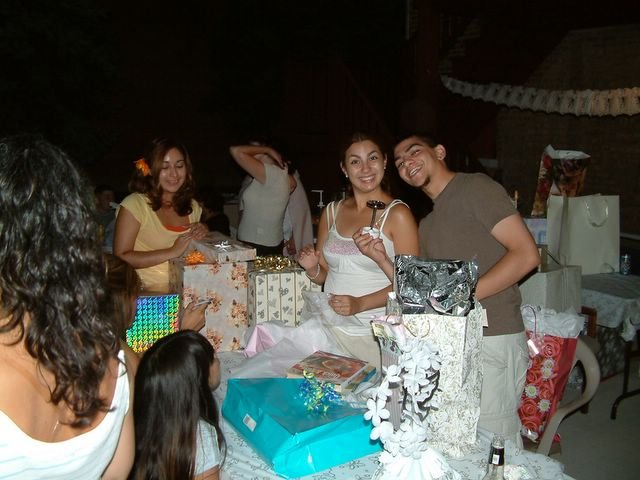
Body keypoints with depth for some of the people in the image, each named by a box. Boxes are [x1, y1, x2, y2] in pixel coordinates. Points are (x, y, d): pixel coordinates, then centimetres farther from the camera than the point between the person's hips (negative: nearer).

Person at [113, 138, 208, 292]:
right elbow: (121, 257, -13)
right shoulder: (135, 204, -8)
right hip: (150, 293, -6)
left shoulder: (192, 206, 12)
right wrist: (172, 252, -18)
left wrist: (202, 233, 1)